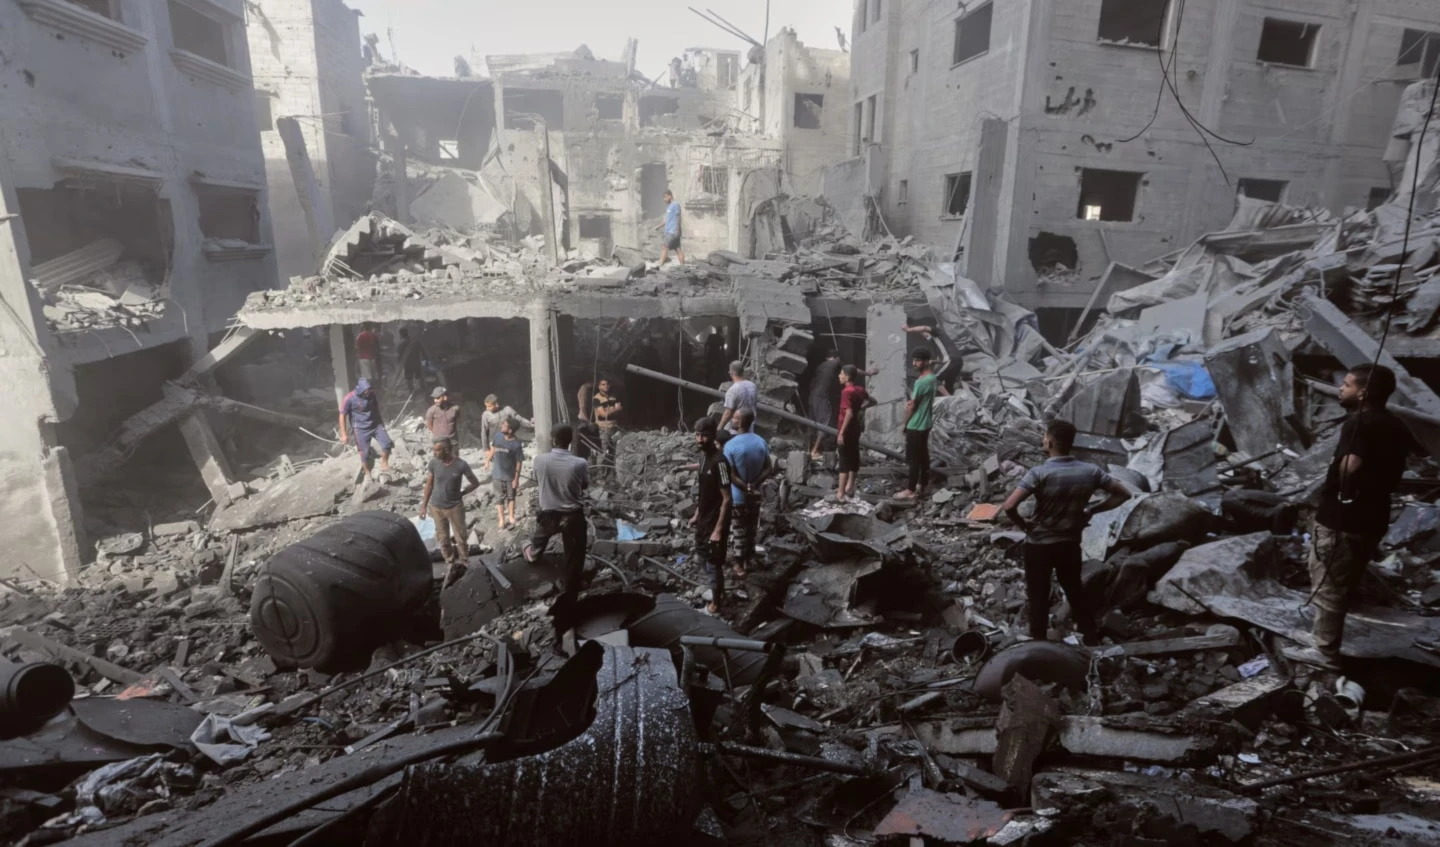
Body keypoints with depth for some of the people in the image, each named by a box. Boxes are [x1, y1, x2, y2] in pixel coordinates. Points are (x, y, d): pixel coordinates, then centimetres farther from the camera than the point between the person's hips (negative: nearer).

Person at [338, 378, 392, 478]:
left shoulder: (372, 395, -6)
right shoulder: (349, 399, -18)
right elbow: (342, 416, -12)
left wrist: (381, 421, 22)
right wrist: (344, 434, -14)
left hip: (376, 425, 4)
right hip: (361, 429, -3)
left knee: (387, 443, -11)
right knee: (365, 453, 2)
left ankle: (384, 463, 11)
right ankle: (367, 473, 23)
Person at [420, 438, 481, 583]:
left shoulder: (461, 465, -20)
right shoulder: (434, 463, -11)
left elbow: (475, 483, -5)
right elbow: (429, 485, 3)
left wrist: (460, 494, -1)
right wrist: (424, 505, 5)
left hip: (455, 507, -2)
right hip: (437, 507, 3)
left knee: (461, 538, 7)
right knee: (443, 539, 13)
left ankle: (463, 566, 25)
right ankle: (450, 565, 29)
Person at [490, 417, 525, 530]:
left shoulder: (516, 444, -23)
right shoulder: (498, 435, -11)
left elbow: (518, 462, -15)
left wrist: (516, 478, -12)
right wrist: (488, 460, 17)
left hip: (510, 476, -3)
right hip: (497, 474, 3)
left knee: (511, 497, 17)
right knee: (499, 498, 11)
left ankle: (511, 519, 33)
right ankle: (501, 521, 22)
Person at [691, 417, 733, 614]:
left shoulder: (719, 461, -25)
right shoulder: (704, 456, 2)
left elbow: (727, 499, -23)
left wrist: (718, 530, -22)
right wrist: (697, 515, 18)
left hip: (715, 522, -9)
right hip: (704, 519, 9)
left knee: (714, 564, 5)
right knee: (705, 558, 23)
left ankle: (715, 604, 23)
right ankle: (719, 591, 43)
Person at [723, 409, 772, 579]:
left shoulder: (730, 445, -21)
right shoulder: (761, 442, -5)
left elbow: (731, 475, -22)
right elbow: (769, 469, -4)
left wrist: (746, 488, -13)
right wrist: (754, 485, -8)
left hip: (737, 496, -5)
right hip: (755, 496, 5)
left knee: (739, 532, 9)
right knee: (751, 529, 20)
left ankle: (740, 566, 19)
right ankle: (748, 560, 36)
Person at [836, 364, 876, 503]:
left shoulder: (847, 391, -19)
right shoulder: (860, 389, 6)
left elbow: (849, 413, -26)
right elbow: (873, 401, 18)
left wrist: (841, 433, -24)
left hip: (847, 430, -8)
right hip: (857, 428, 8)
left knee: (844, 460, -7)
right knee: (854, 456, 16)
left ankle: (840, 494, -7)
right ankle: (850, 487, 28)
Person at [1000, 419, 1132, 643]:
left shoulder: (1039, 473, -21)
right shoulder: (1090, 471, -7)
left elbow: (1009, 506, -29)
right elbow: (1123, 494, 3)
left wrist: (1023, 524, -10)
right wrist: (1092, 510, 7)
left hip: (1039, 545, -4)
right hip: (1070, 544, 4)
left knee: (1038, 596, 11)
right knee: (1075, 590, 22)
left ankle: (1039, 642, 22)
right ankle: (1091, 639, 34)